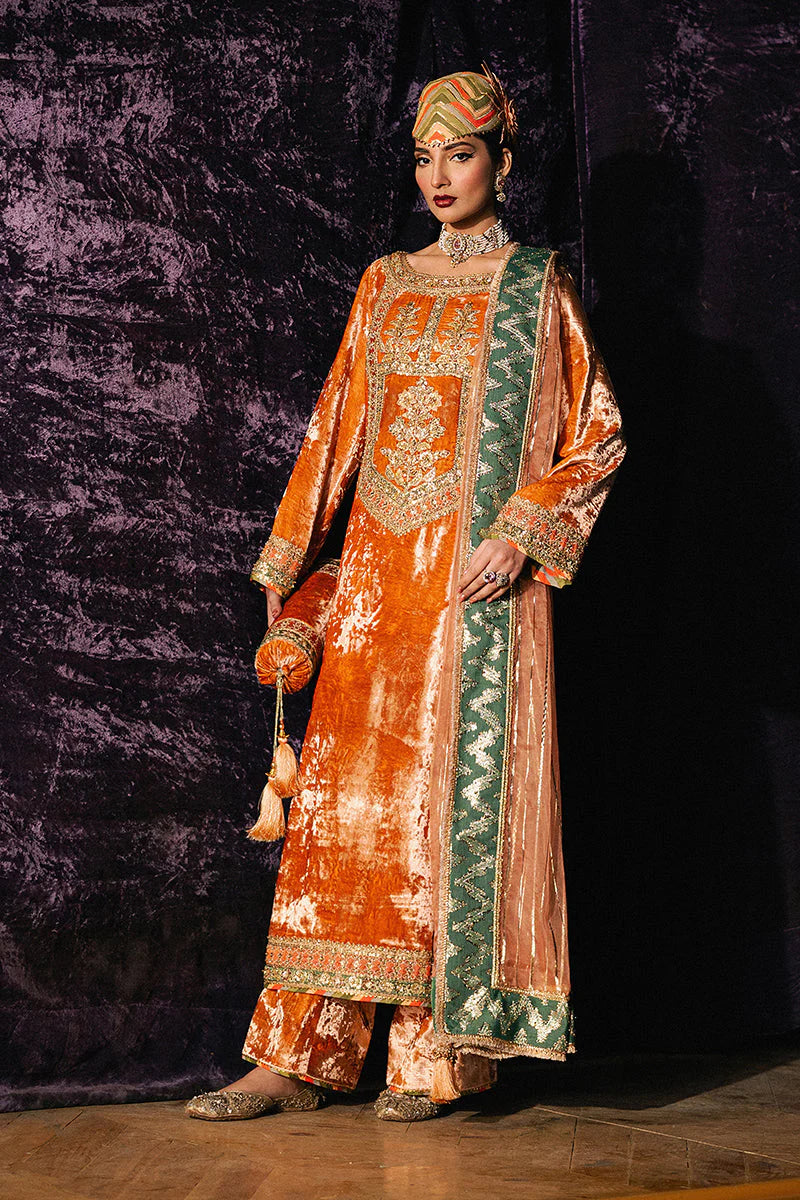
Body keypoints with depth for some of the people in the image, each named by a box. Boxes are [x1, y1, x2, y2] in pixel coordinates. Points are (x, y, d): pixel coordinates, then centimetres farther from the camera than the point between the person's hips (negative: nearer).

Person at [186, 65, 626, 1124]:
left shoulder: (538, 285, 4)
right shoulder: (385, 286, 16)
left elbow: (599, 438, 0)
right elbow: (335, 428, 18)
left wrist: (520, 537, -12)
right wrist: (288, 554, 15)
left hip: (479, 579, -4)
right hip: (377, 576, 4)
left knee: (461, 791, -4)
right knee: (345, 796, 1)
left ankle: (443, 1055, 4)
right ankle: (300, 1055, 4)